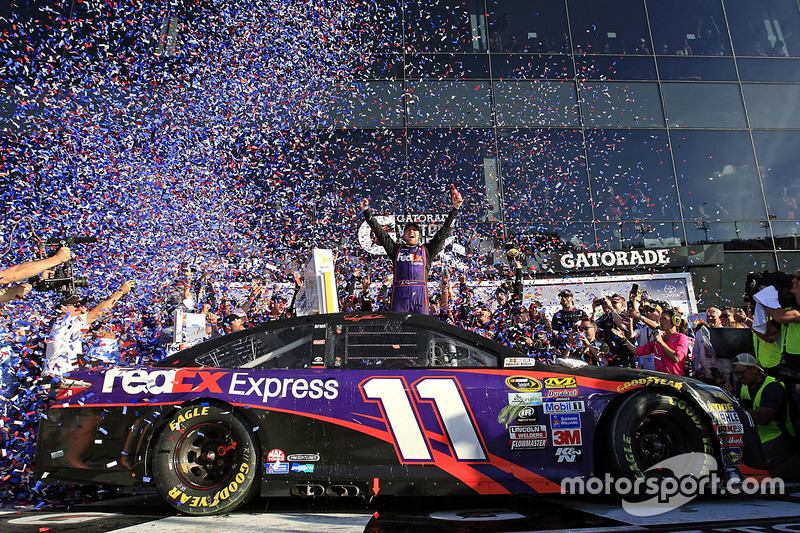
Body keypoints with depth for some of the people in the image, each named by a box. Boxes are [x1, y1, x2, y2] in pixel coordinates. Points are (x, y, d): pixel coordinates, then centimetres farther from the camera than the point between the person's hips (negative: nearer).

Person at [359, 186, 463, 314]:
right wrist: (366, 211, 16)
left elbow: (444, 232, 20)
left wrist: (455, 209, 16)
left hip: (420, 295, 0)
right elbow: (379, 232, 20)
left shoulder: (427, 250, 21)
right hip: (399, 295, 0)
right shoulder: (396, 249, 22)